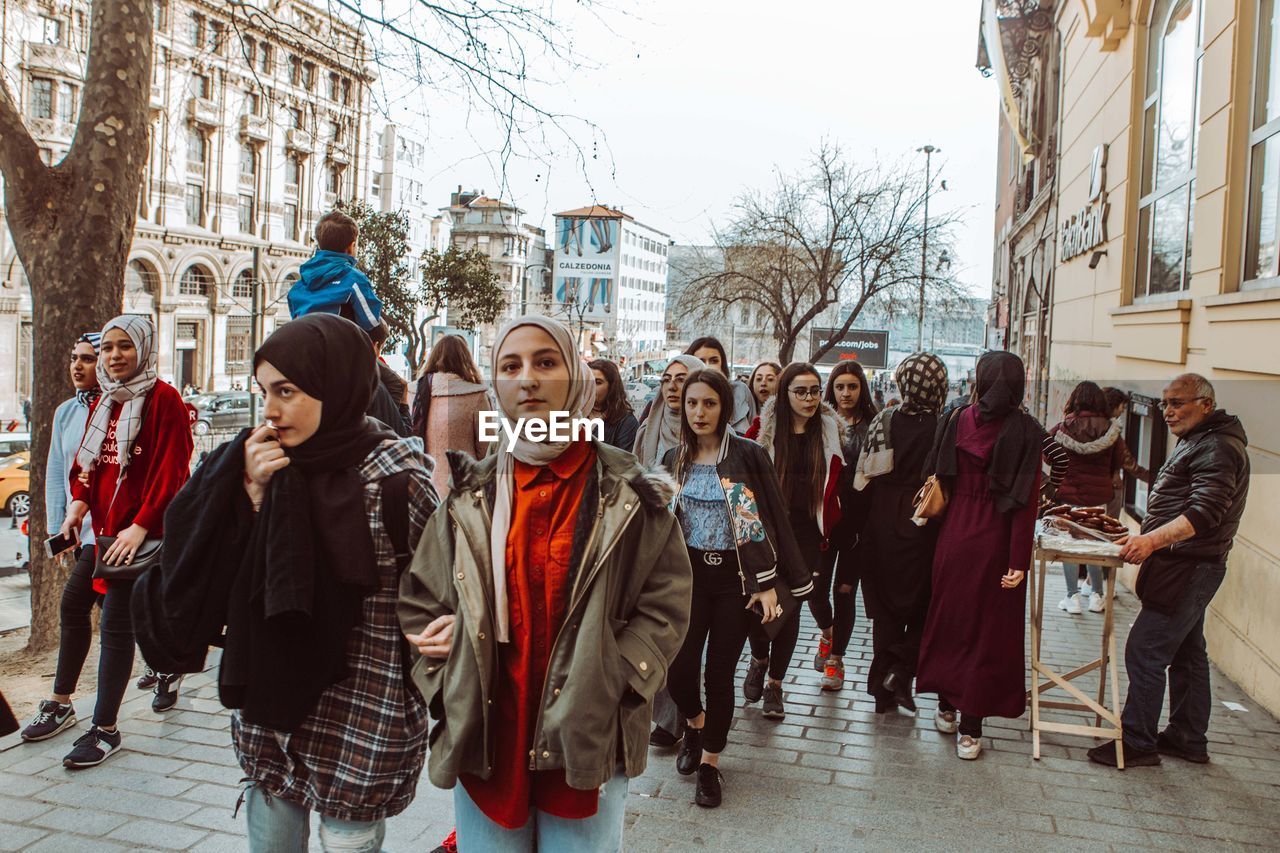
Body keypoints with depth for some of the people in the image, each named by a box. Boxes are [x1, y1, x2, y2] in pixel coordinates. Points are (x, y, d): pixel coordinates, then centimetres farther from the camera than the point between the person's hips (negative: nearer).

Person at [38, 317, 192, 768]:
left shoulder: (164, 399, -10)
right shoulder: (102, 403, 15)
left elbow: (171, 470, -17)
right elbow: (86, 461, 19)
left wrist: (140, 526, -22)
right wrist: (79, 502, -1)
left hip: (141, 532, -8)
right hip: (103, 528, 8)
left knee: (116, 621, -7)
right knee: (74, 603, 14)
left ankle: (105, 730, 2)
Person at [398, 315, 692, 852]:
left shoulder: (630, 493, -4)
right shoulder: (470, 493, 2)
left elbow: (665, 604, -4)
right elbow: (419, 604, 6)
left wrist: (606, 682, -15)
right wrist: (450, 687, -6)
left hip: (586, 742, -2)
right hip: (485, 740, 2)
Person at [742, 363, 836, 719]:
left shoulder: (830, 431, 6)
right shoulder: (764, 428, 0)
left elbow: (835, 485, 11)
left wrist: (829, 527, 4)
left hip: (806, 532, 1)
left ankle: (775, 683, 18)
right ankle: (759, 659, 28)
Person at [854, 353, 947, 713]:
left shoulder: (884, 421, -5)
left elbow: (864, 476, -2)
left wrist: (861, 520, 8)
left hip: (884, 523, 2)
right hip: (927, 523, -2)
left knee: (886, 606, 12)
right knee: (922, 604, 16)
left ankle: (883, 689, 19)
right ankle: (902, 673, 3)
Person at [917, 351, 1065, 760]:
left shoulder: (958, 420, -4)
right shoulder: (1026, 431, -11)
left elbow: (940, 479, -1)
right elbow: (1026, 501, -14)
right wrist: (1019, 560, -13)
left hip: (955, 534, 2)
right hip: (995, 541, -2)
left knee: (948, 617, 18)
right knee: (987, 628, 7)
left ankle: (946, 710, 30)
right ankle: (969, 729, 11)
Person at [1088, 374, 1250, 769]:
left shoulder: (1216, 448, -17)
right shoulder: (1197, 441, 17)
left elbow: (1204, 512, -28)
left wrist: (1152, 539, -38)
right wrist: (1150, 541, 24)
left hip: (1188, 569, -11)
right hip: (1189, 567, 11)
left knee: (1144, 653, -8)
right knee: (1186, 654, 17)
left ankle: (1137, 743, 0)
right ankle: (1188, 739, 27)